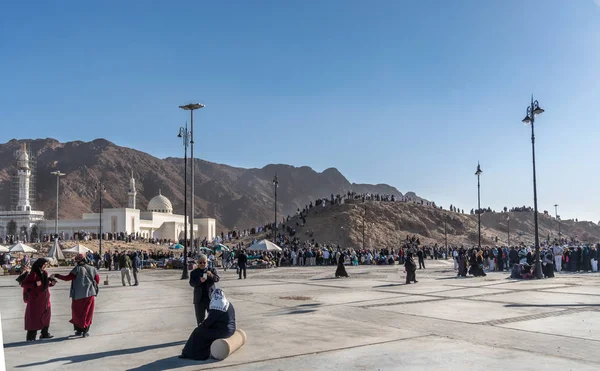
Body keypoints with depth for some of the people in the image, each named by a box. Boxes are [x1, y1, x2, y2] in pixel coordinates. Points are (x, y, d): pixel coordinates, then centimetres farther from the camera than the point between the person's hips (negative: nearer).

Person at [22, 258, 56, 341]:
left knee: (46, 315, 12)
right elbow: (23, 284, -15)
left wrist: (51, 283, 0)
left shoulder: (45, 273, 8)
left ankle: (44, 333, 24)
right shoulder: (33, 274, -14)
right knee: (34, 317, -3)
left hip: (44, 298, 7)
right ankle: (31, 337, 6)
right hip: (35, 299, -7)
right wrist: (35, 284, -26)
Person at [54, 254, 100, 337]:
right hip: (90, 294, 2)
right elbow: (97, 280, 6)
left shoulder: (78, 269, -8)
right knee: (88, 313, 9)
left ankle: (79, 330, 19)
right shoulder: (93, 269, 3)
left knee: (77, 312, 14)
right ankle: (85, 331, 7)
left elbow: (67, 278, -10)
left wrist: (56, 275, -1)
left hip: (79, 295, -2)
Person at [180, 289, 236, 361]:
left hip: (221, 331, -9)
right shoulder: (229, 304, 11)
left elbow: (210, 320, -16)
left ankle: (189, 353, 13)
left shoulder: (216, 305, -18)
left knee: (198, 332, 5)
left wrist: (201, 325, 3)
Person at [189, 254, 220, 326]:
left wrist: (211, 275, -30)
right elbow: (191, 283, -7)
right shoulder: (194, 273, 6)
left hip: (211, 298, -1)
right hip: (199, 299, 1)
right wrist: (200, 281, -27)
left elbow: (217, 279, -9)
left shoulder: (212, 270, 5)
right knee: (200, 319, 8)